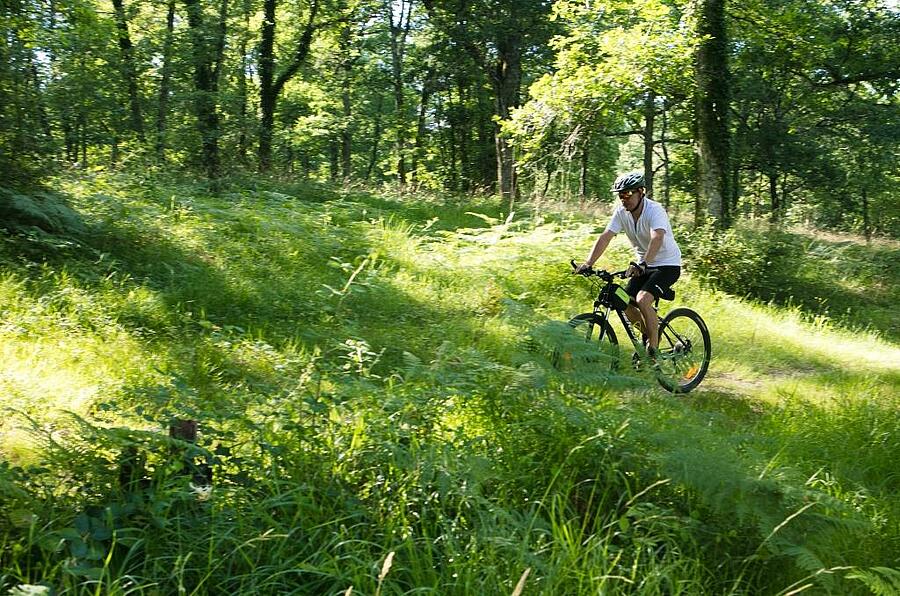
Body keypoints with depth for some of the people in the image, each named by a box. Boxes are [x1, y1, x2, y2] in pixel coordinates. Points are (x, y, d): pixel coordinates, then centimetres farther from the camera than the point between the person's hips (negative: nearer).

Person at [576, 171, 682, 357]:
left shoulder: (655, 211, -25)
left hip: (668, 265, -7)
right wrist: (588, 263, -24)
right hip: (643, 266, 7)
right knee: (625, 305, -5)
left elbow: (657, 239, -42)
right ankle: (649, 335, 20)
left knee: (642, 300, -26)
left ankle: (653, 350, -12)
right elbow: (605, 237, -12)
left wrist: (642, 264, -56)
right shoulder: (621, 211, -7)